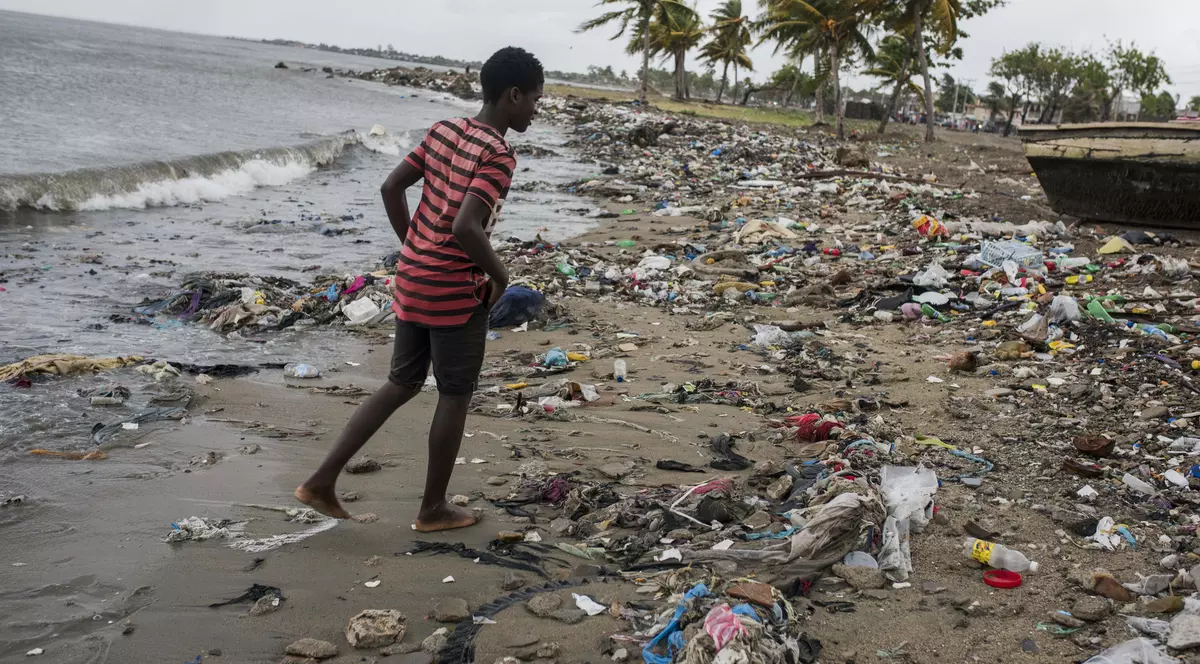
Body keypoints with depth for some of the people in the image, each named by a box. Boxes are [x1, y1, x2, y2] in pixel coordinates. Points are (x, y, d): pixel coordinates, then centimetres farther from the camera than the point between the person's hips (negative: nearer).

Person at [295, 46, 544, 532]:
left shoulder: (443, 131, 6)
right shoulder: (498, 156, -18)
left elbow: (392, 188, 9)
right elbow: (465, 228, -29)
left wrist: (414, 250, 16)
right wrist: (500, 276, -13)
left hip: (413, 281, 8)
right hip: (456, 291, -8)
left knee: (403, 384, 18)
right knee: (455, 396, 8)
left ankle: (322, 480, 16)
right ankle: (433, 508, 20)